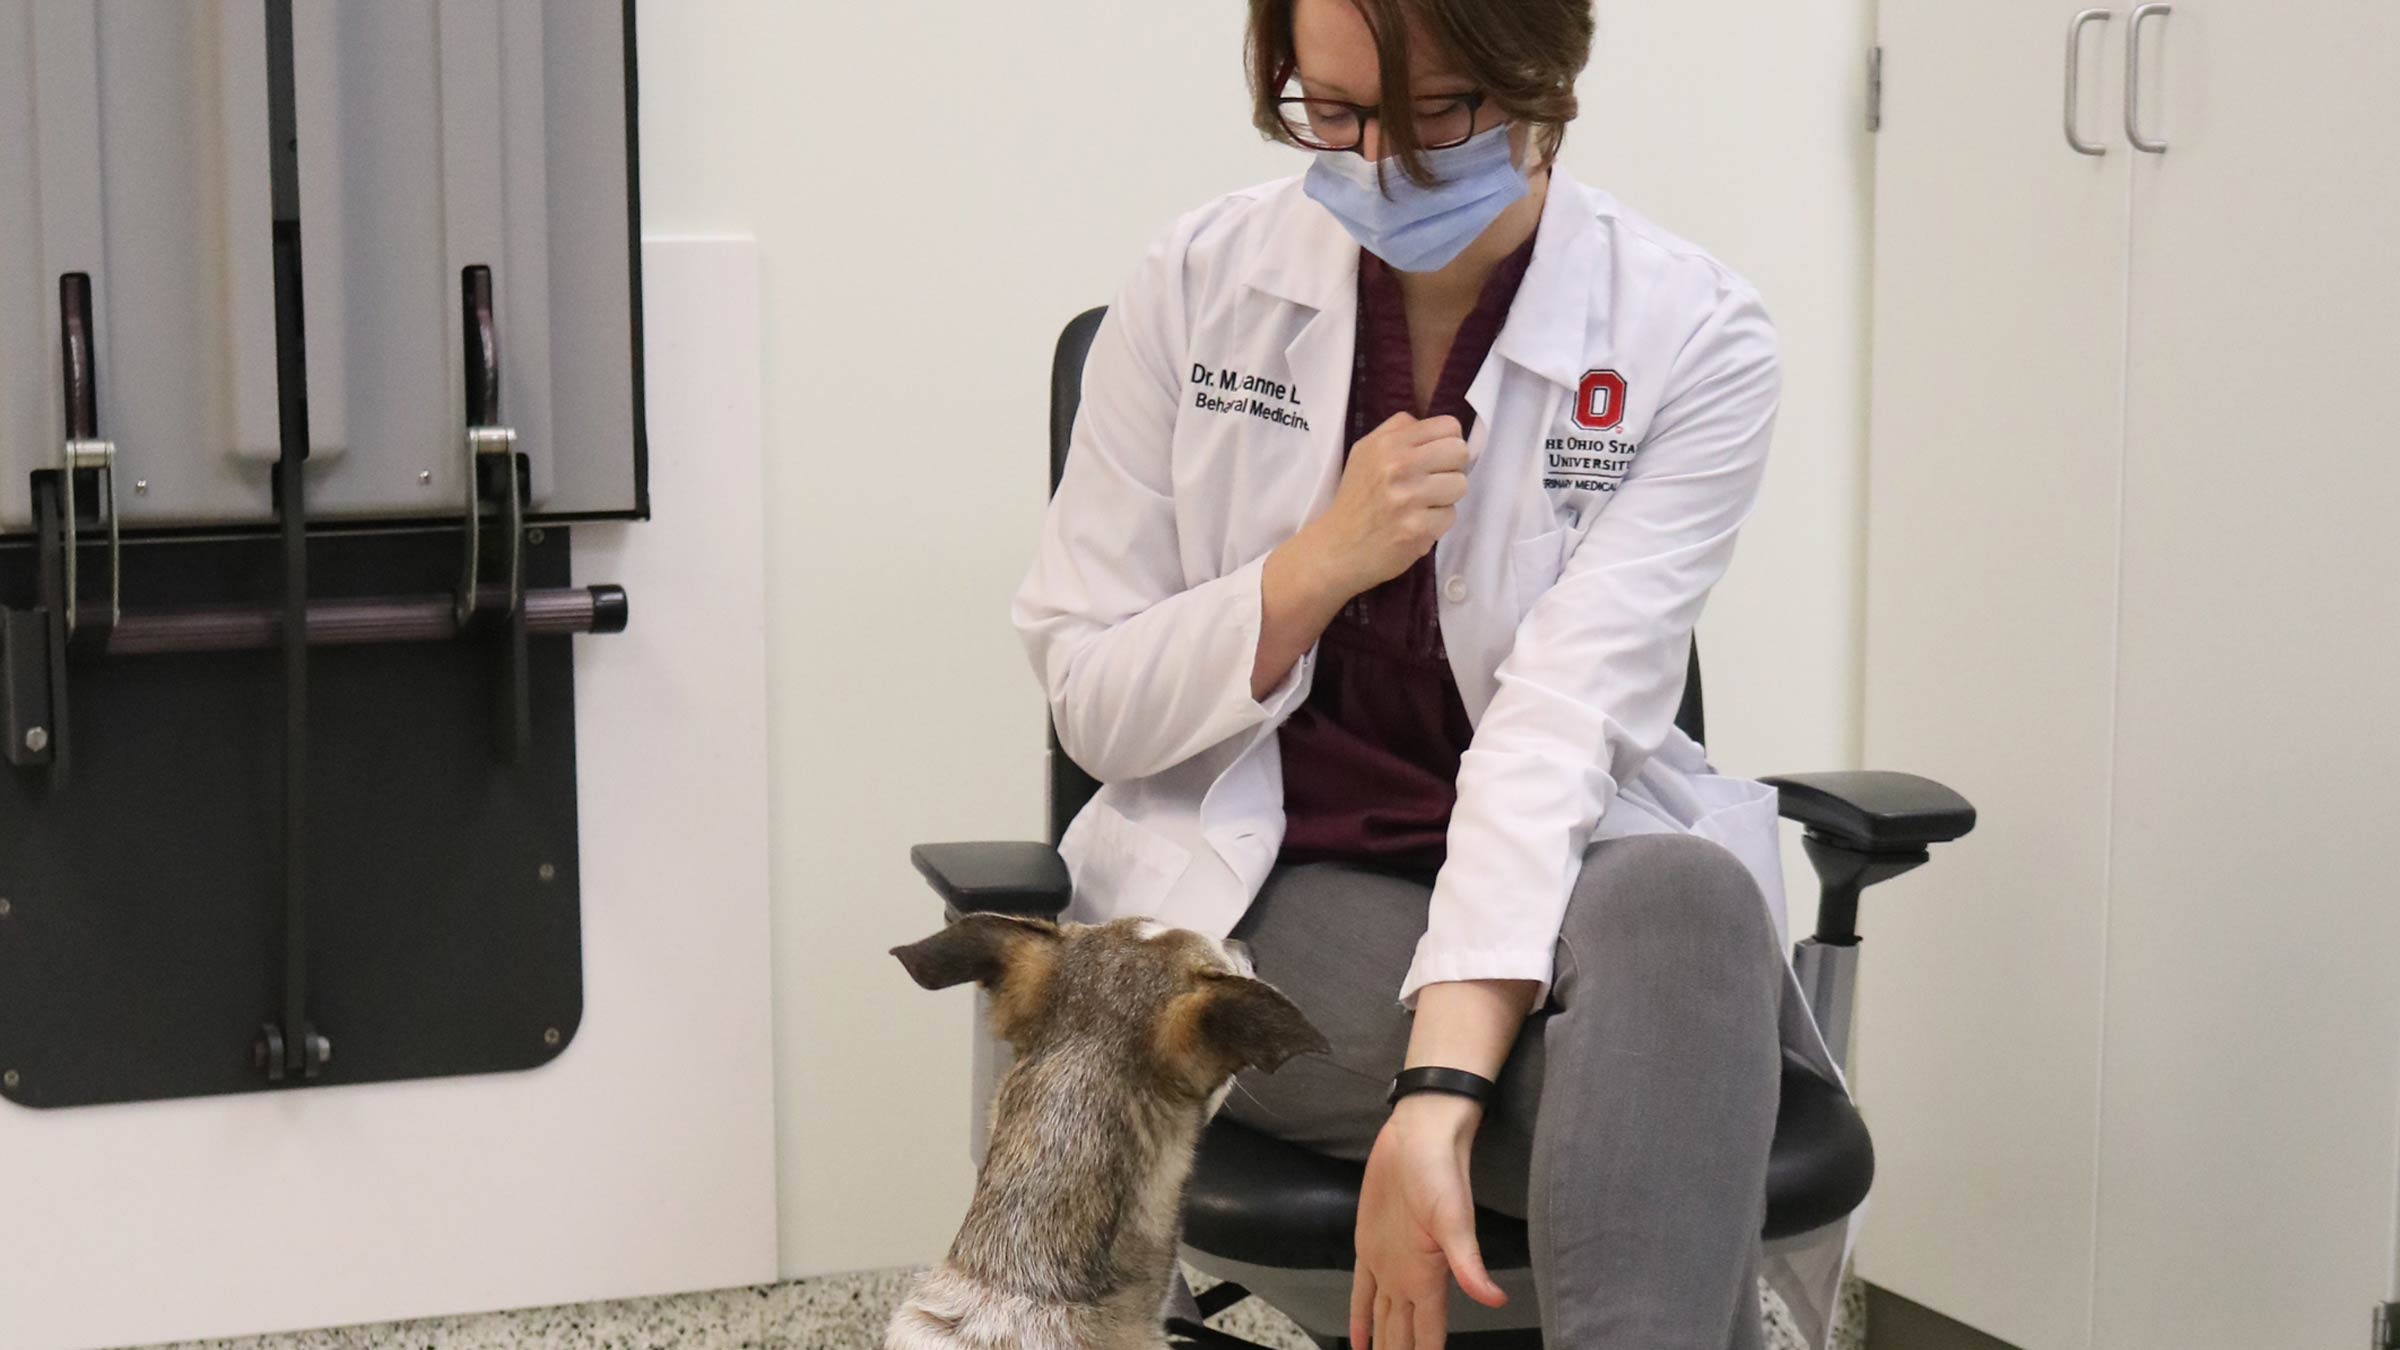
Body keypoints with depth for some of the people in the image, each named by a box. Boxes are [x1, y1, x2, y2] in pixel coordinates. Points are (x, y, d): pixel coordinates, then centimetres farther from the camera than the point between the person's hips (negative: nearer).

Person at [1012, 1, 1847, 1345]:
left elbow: (1564, 718, -20)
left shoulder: (1691, 337, -9)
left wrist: (1438, 1096, -33)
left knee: (1684, 899, -37)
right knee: (1672, 1099, -31)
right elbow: (1089, 703, 1)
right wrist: (1317, 565, -18)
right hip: (1271, 892, 0)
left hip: (1560, 880, 1)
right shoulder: (1200, 286, -3)